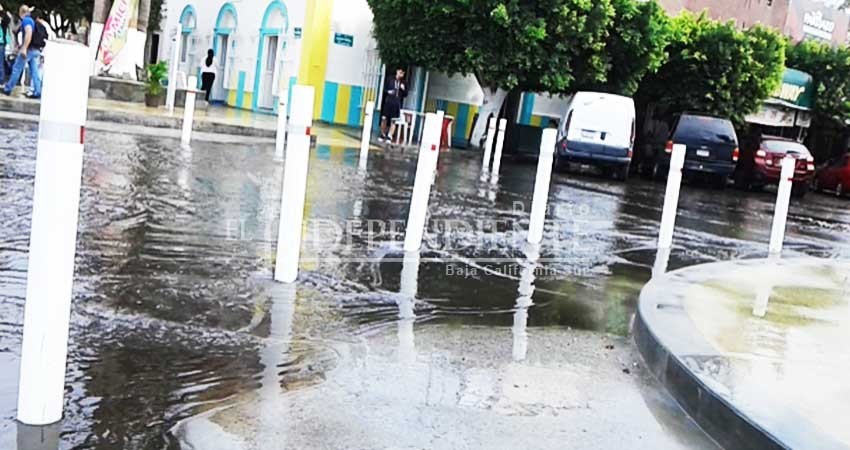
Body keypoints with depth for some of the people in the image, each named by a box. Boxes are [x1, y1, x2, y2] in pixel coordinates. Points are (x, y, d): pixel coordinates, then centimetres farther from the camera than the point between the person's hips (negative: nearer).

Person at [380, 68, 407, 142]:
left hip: (397, 104, 0)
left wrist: (403, 89, -8)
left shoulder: (403, 83, 8)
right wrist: (388, 92, -11)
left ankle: (389, 137, -4)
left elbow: (405, 94, 11)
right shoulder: (390, 80, 5)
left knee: (393, 121, -5)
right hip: (388, 102, 0)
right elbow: (384, 89, 9)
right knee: (384, 119, 3)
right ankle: (383, 135, 17)